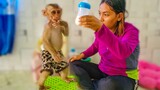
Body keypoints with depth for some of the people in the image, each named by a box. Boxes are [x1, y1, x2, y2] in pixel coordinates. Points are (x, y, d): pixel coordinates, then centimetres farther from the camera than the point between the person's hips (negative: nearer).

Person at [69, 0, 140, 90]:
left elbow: (123, 52, -44)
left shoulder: (130, 31, -21)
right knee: (74, 64, -2)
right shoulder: (102, 28, -5)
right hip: (102, 70, 6)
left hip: (124, 77, -5)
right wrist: (82, 55, -1)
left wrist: (100, 29, -54)